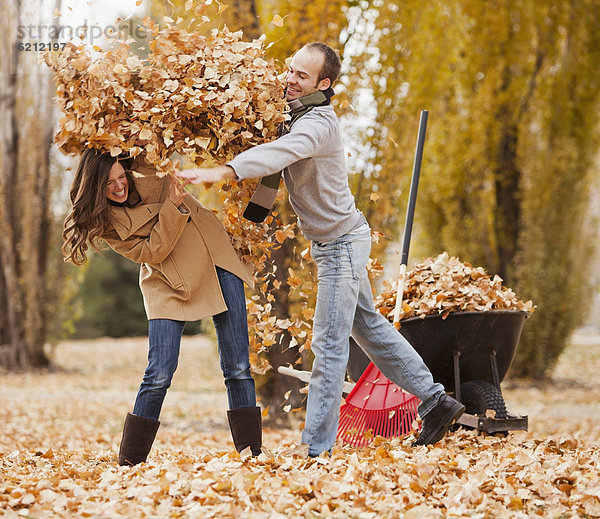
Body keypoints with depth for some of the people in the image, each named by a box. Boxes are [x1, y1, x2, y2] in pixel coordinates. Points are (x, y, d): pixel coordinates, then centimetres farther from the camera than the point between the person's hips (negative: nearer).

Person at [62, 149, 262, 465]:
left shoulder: (144, 171, 0)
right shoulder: (104, 222, -6)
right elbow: (151, 252, -15)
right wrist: (173, 207, -24)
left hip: (217, 264, 3)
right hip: (169, 286, -3)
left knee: (238, 368, 0)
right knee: (160, 375, -12)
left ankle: (252, 452, 8)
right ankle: (129, 461, 3)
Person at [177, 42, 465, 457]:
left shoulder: (318, 123, -24)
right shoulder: (297, 113, 6)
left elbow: (281, 153, -44)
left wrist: (222, 171, -58)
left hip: (341, 242, -10)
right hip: (342, 239, 10)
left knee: (329, 344, -7)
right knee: (368, 325, 18)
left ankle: (316, 449, -2)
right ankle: (435, 400, 28)